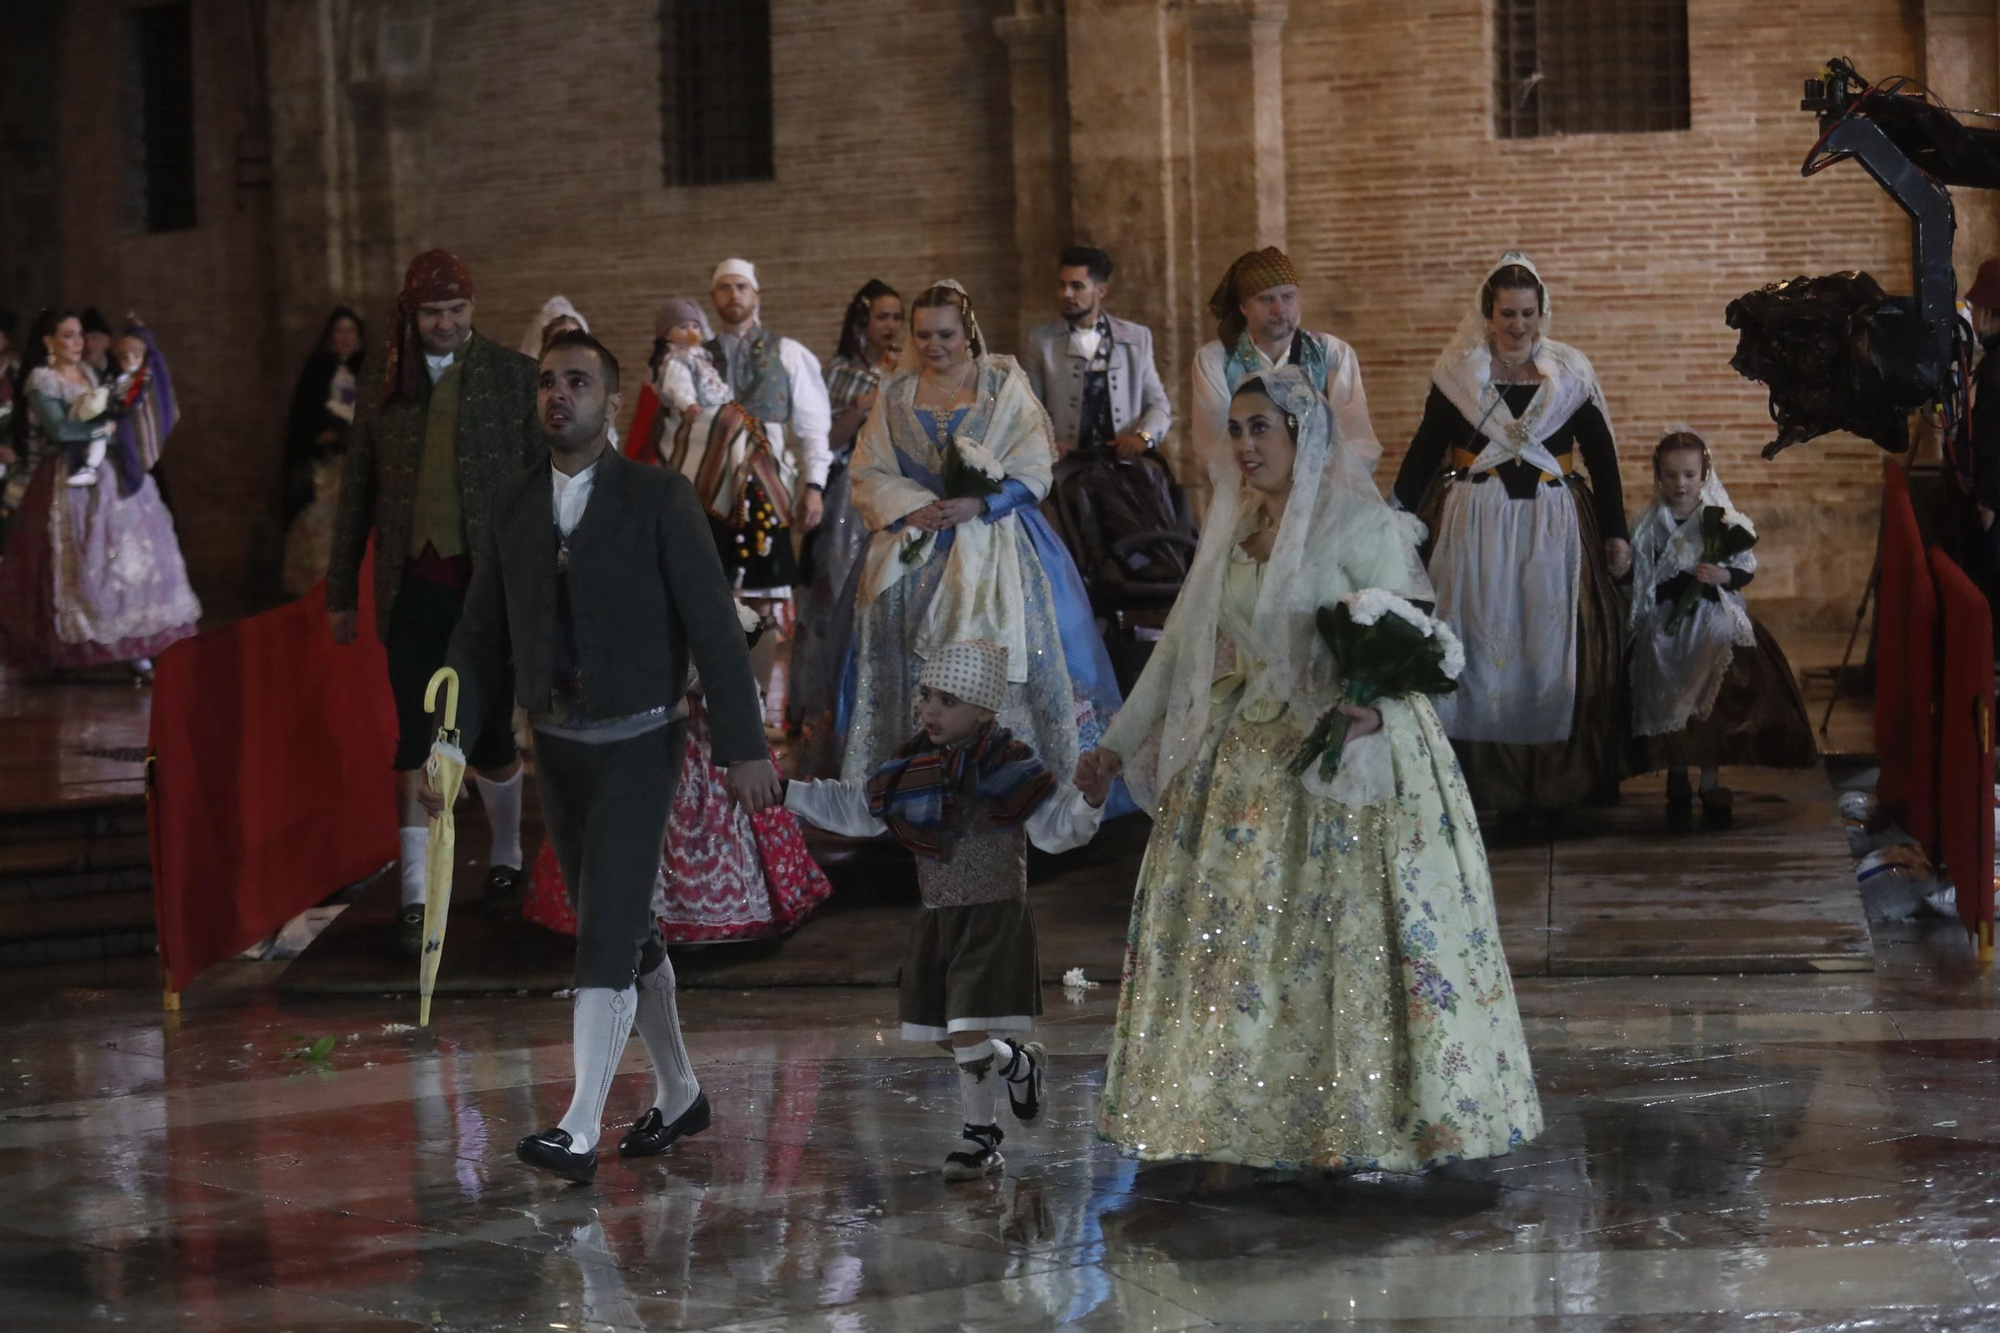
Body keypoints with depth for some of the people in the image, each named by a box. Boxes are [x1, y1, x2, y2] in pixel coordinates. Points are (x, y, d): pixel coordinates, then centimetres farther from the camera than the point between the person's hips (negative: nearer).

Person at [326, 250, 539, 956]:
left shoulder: (514, 376, 1)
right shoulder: (386, 387, 8)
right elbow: (357, 493, 14)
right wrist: (342, 592, 13)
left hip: (491, 584, -1)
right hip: (414, 588, 1)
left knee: (489, 739, 7)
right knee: (416, 740, -3)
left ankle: (506, 859, 31)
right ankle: (415, 897, -1)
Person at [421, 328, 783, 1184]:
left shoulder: (658, 498, -9)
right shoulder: (511, 504, 5)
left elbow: (712, 624, -10)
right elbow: (480, 636, 8)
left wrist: (743, 746, -14)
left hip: (638, 745, -5)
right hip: (556, 749, 5)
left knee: (605, 933, -12)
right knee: (622, 930, 14)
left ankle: (580, 1130, -13)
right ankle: (678, 1094, 30)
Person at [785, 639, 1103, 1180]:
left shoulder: (1005, 767, -12)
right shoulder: (912, 765, 5)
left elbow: (1057, 828, -16)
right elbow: (852, 809, 18)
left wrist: (1089, 798, -36)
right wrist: (786, 792, 17)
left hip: (994, 917, -6)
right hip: (937, 919, 6)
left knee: (967, 1033, -11)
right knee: (949, 1034, 10)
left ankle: (978, 1138, 11)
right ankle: (1018, 1061, 37)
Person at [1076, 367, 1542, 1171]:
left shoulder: (1358, 523, -9)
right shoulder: (1231, 531, 12)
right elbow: (1180, 645, 17)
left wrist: (1372, 708, -35)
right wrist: (1118, 743, 17)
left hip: (1349, 759, -7)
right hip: (1247, 761, 7)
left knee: (1351, 934, -6)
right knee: (1236, 930, 5)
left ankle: (1365, 1124, 2)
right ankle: (1253, 1119, 12)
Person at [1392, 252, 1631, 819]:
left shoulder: (1570, 374, 3)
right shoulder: (1458, 373, 1)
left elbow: (1603, 458, 6)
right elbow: (1424, 452, 6)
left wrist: (1615, 533, 3)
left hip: (1553, 528, 1)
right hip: (1474, 530, 0)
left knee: (1551, 650, 2)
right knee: (1481, 650, 0)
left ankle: (1554, 782, 9)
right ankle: (1487, 782, 6)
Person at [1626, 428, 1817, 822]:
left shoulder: (1721, 519, -2)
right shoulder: (1649, 526, 3)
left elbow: (1748, 568, 1)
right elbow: (1639, 580, 8)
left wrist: (1723, 576, -18)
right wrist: (1637, 627, 5)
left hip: (1713, 623, -2)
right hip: (1665, 626, 2)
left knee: (1712, 705, -8)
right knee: (1668, 703, 2)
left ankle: (1710, 785, 2)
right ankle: (1677, 780, 17)